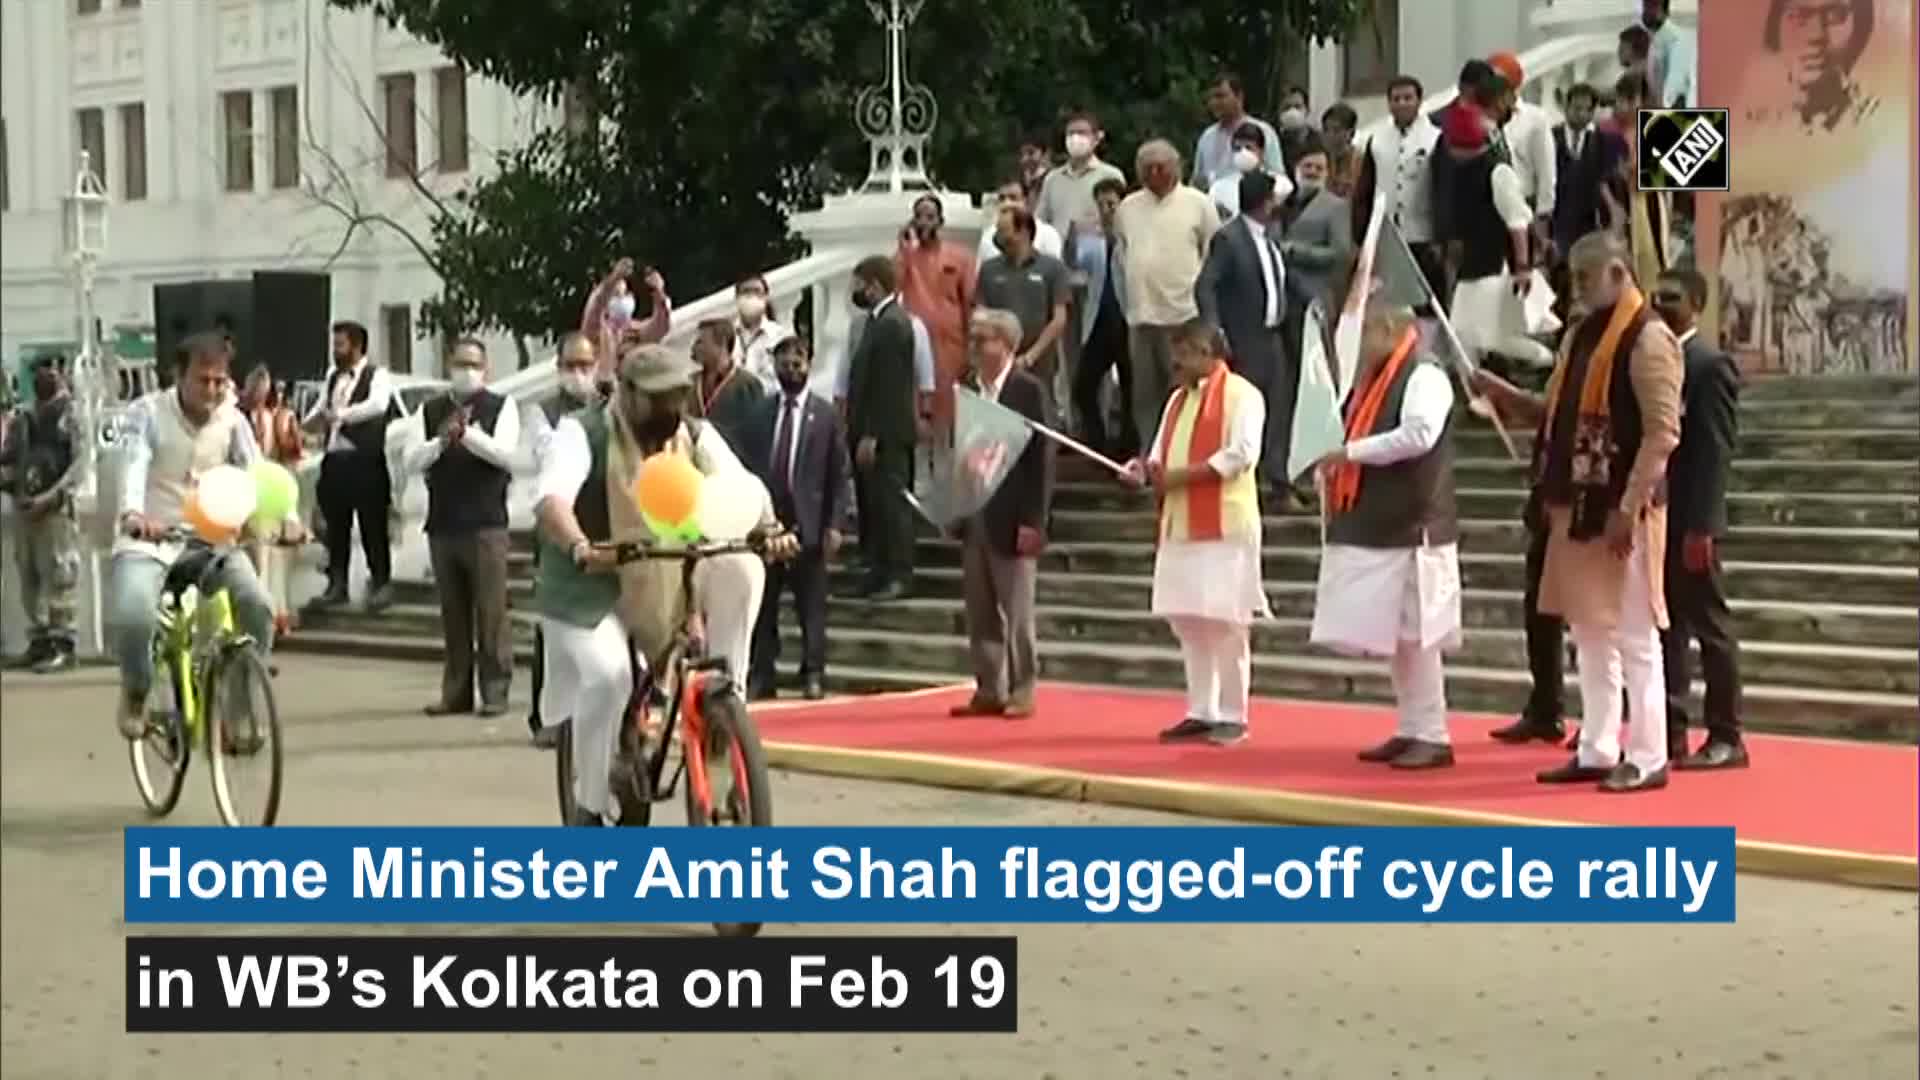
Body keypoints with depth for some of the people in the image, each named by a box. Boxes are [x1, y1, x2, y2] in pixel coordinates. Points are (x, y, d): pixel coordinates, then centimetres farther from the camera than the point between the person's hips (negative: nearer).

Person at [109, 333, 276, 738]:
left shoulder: (232, 420, 0)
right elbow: (134, 465, -26)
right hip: (148, 541, -3)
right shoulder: (146, 413, -9)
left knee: (258, 605, -22)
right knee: (131, 616, -30)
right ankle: (135, 692, 4)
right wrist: (133, 514, -47)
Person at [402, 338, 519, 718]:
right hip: (442, 525, 4)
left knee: (491, 612, -4)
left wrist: (468, 433, -25)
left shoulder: (501, 407, 2)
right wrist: (441, 440, -16)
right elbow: (411, 462, 2)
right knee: (452, 614, 9)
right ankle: (455, 692, 14)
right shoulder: (430, 410, 11)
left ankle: (495, 691, 0)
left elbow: (506, 454, -13)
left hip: (486, 525, -4)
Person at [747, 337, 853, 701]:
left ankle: (813, 675, 8)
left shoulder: (826, 415, 2)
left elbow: (841, 475, 0)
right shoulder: (760, 412, 8)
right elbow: (748, 466, 8)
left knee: (811, 607, 3)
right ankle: (761, 676, 10)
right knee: (762, 605, 5)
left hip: (808, 524, -2)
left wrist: (836, 524, -8)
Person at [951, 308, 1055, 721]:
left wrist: (1032, 520, -14)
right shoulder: (965, 389, 9)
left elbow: (1041, 458, -10)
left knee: (1017, 614, 0)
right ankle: (989, 691, 14)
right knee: (980, 614, 8)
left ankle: (1021, 694, 6)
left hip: (1011, 521, -5)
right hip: (973, 516, 5)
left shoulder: (1028, 391, -7)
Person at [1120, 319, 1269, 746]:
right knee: (1188, 623, 9)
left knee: (1225, 624, -5)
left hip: (1224, 527, -8)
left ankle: (1232, 716, 2)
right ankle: (1201, 714, 16)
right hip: (1180, 526, 8)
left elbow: (1241, 454, -17)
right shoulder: (1178, 398, 18)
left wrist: (1181, 475, -18)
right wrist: (1148, 470, -6)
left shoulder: (1240, 394, -7)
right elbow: (1162, 454, 18)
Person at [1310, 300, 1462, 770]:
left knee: (1413, 633, -6)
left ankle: (1432, 736, -1)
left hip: (1412, 527, -9)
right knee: (1391, 634, 12)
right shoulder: (1375, 377, 16)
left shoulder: (1424, 376, -12)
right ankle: (1410, 730, 18)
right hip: (1376, 527, 9)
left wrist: (1351, 452, -19)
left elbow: (1419, 434, -25)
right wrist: (1338, 467, 3)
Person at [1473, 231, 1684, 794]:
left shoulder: (1647, 338, -13)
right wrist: (1504, 394, 5)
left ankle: (1648, 758, 3)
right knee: (1589, 633, 13)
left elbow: (1662, 431, -18)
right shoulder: (1580, 335, 14)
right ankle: (1597, 751, 20)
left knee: (1633, 636, -3)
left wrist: (1629, 508, -21)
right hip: (1576, 507, 9)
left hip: (1620, 512, -9)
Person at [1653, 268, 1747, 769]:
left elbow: (1716, 452, -15)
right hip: (1653, 518, 7)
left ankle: (1726, 737, 5)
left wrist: (1699, 527, -19)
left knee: (1710, 627, 0)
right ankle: (1670, 731, 15)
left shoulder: (1711, 366, -9)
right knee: (1665, 627, 10)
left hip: (1687, 522, -7)